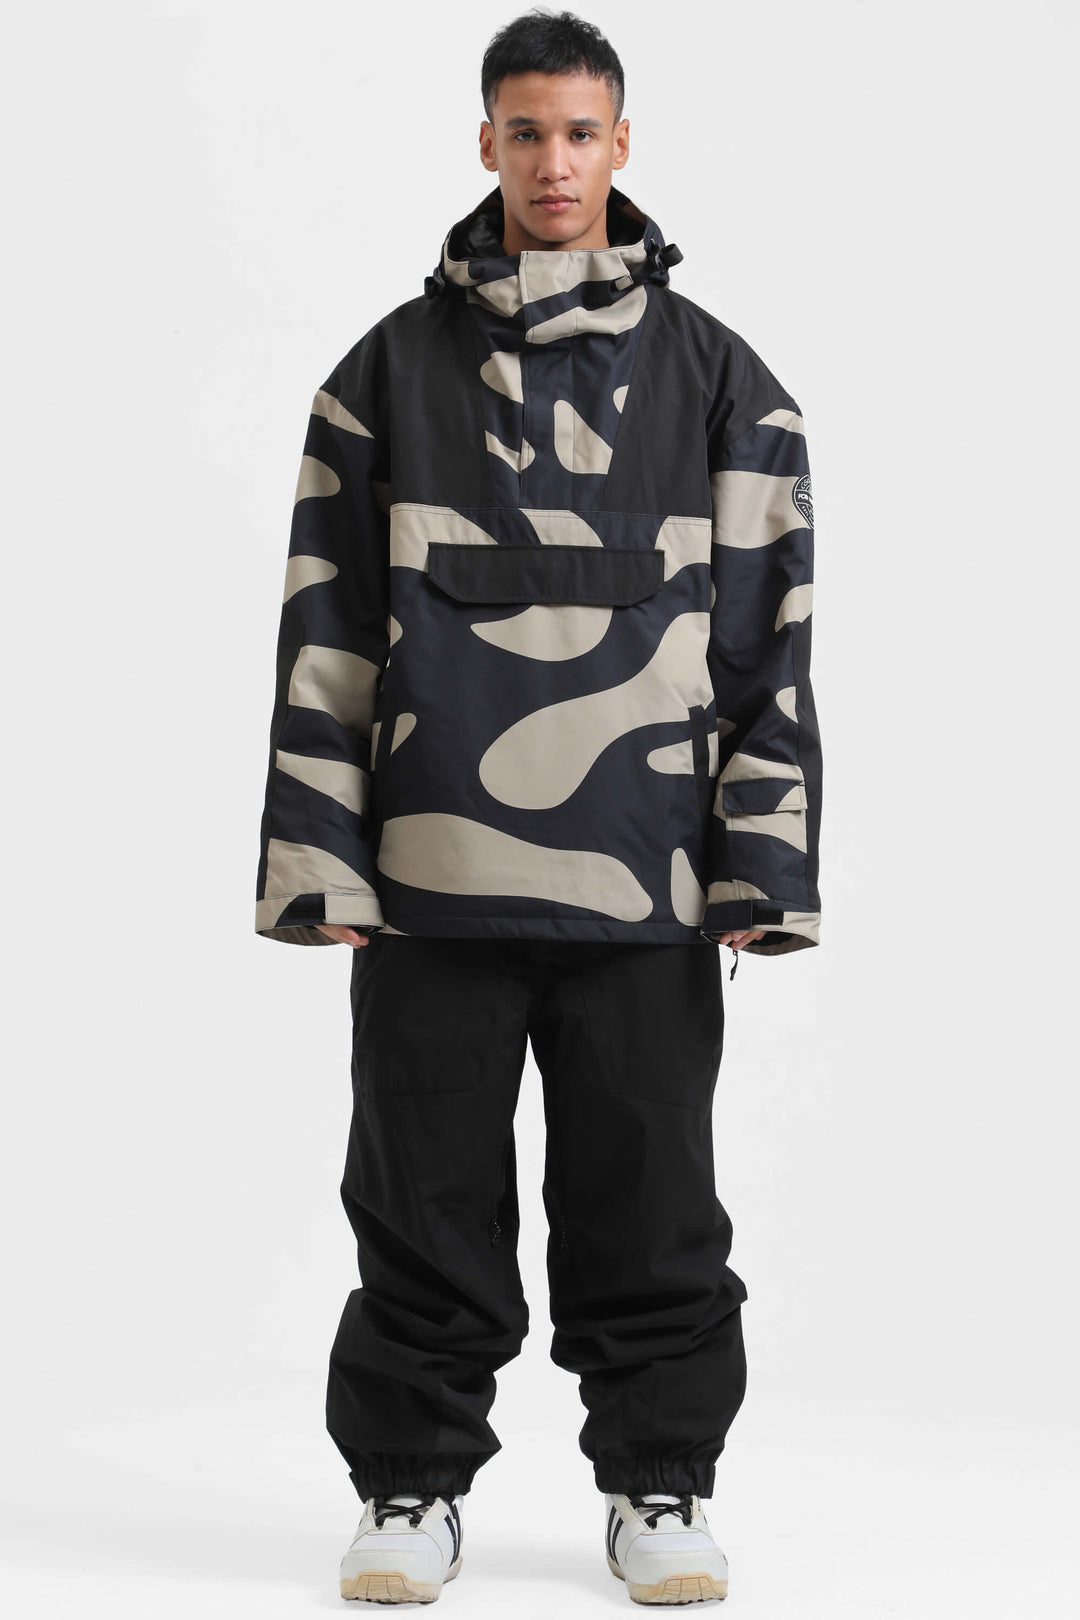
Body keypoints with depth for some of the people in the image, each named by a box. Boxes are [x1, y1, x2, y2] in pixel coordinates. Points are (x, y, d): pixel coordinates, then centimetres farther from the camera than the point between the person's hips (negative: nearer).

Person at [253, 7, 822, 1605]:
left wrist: (761, 869, 0)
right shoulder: (390, 372, 7)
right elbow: (326, 634, 6)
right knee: (428, 1207, 6)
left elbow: (766, 637, 6)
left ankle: (661, 1487, 21)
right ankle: (413, 1486, 20)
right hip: (432, 875, 0)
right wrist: (321, 863, 0)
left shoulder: (719, 379, 7)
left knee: (650, 1205, 6)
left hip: (645, 881, 0)